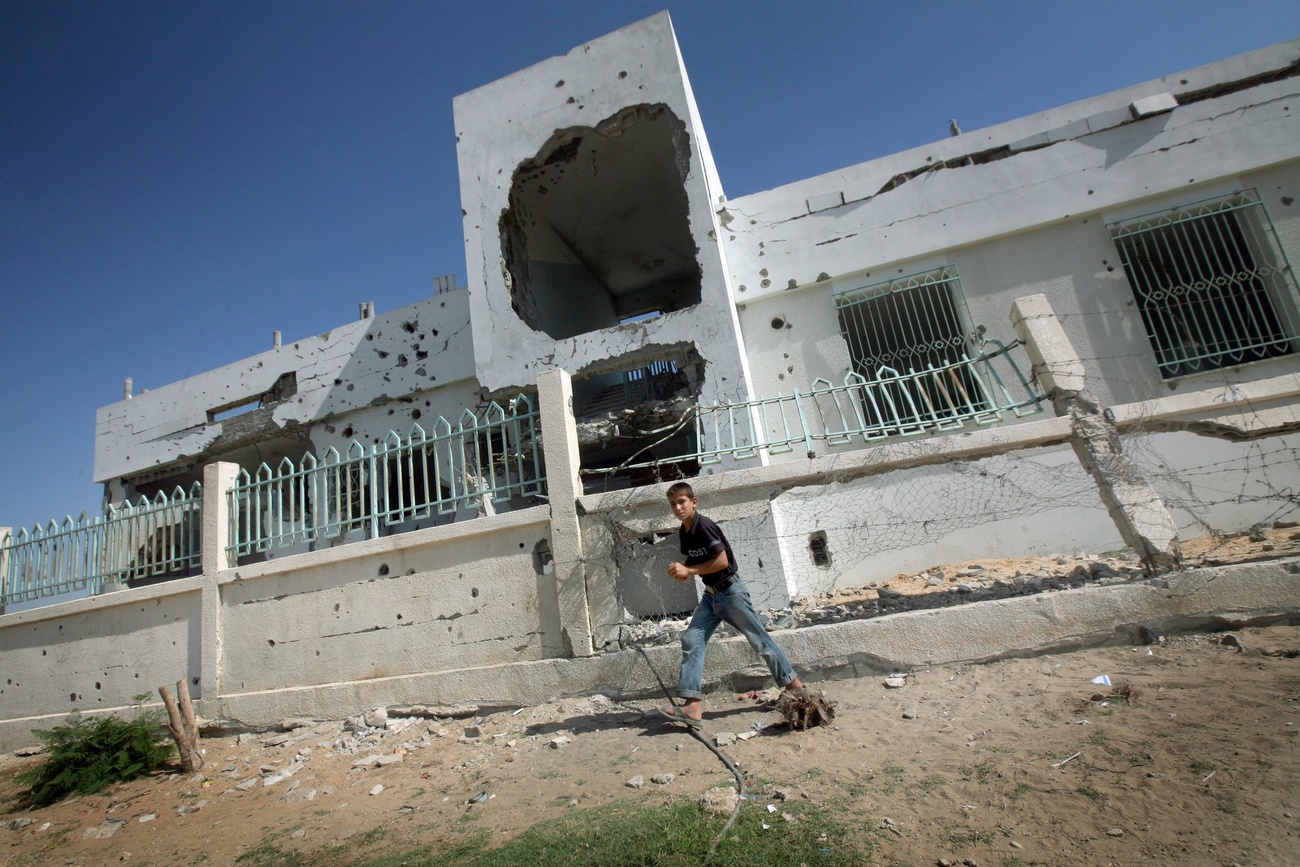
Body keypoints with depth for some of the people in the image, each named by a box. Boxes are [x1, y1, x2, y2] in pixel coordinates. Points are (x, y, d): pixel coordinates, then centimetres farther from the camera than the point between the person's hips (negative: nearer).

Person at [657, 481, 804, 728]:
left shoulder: (705, 526, -20)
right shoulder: (683, 532, 6)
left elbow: (722, 561, -25)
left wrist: (689, 571, -21)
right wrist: (680, 571, -3)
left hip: (730, 591, -8)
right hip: (710, 595, 8)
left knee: (759, 639, 5)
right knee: (691, 640, -4)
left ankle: (794, 684, 24)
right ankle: (692, 706, -6)